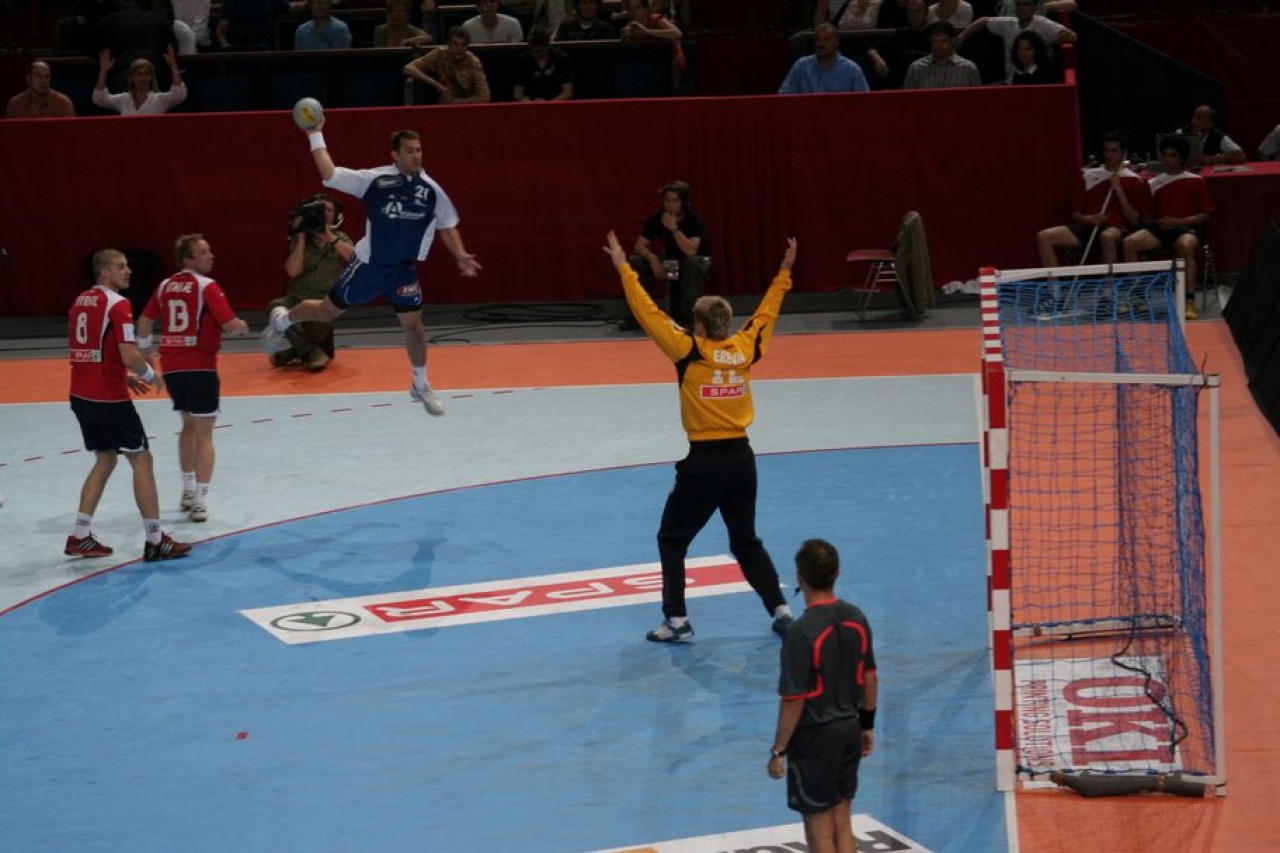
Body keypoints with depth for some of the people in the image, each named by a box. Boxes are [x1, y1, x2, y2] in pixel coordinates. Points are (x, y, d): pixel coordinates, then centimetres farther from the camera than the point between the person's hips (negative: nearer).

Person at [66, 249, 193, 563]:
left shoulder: (81, 301, 12)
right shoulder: (117, 304, -14)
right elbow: (130, 356, -22)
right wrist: (151, 375, -2)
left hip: (81, 395, 8)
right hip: (109, 397, -8)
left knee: (105, 460, 19)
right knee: (141, 460, 1)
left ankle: (80, 536, 15)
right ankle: (155, 542, 1)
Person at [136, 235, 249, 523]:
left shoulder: (165, 286, 9)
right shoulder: (206, 286, -10)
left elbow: (145, 322, 15)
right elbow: (230, 324, -16)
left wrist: (145, 349, 30)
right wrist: (243, 326, 6)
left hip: (171, 367, 6)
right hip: (200, 366, -6)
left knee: (189, 426, 25)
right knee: (204, 433, -1)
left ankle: (188, 490, 30)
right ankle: (200, 501, -8)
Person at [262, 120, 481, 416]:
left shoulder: (431, 190, -5)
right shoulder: (376, 180, -14)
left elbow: (447, 225, 8)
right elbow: (330, 174, -18)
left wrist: (460, 255, -4)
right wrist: (315, 136, -19)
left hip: (404, 270, 2)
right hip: (368, 265, -2)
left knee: (413, 324, -1)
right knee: (328, 311, 11)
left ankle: (421, 386, 19)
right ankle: (281, 320, 41)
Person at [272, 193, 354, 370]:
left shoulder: (340, 239, 9)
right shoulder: (298, 240, 7)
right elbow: (293, 271, -9)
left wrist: (330, 238, -17)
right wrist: (302, 236, -9)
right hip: (298, 300, 1)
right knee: (276, 307, -32)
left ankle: (296, 352, -4)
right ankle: (312, 352, -22)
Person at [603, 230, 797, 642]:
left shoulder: (691, 351, -12)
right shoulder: (745, 349, 1)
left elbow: (650, 314, -10)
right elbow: (766, 312, 17)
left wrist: (624, 269, -4)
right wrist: (784, 271, 28)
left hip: (704, 462, -5)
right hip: (741, 458, 5)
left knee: (672, 540, 9)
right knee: (746, 540, 20)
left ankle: (676, 620, 3)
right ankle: (781, 610, 13)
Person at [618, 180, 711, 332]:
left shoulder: (694, 221, -22)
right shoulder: (656, 219, -9)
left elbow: (691, 251, -36)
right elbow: (640, 245, -12)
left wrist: (674, 228, -42)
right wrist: (653, 258, -31)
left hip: (696, 264, -4)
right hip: (669, 265, 4)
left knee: (692, 263, -40)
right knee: (634, 262, -17)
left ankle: (687, 318, -28)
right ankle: (636, 315, -7)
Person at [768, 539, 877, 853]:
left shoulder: (801, 632, -23)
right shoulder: (856, 618, -2)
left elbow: (793, 701, -20)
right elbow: (871, 678, 8)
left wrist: (778, 751, -11)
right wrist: (867, 725, 21)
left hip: (815, 736, -7)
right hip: (850, 730, 7)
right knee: (841, 822, 18)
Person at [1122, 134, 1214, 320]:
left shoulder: (1195, 181, 9)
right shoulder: (1154, 184, 20)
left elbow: (1206, 215, 3)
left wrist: (1178, 222, -10)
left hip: (1187, 228, -4)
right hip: (1159, 228, 4)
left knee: (1185, 245, -41)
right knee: (1130, 242, -26)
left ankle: (1190, 301, -46)